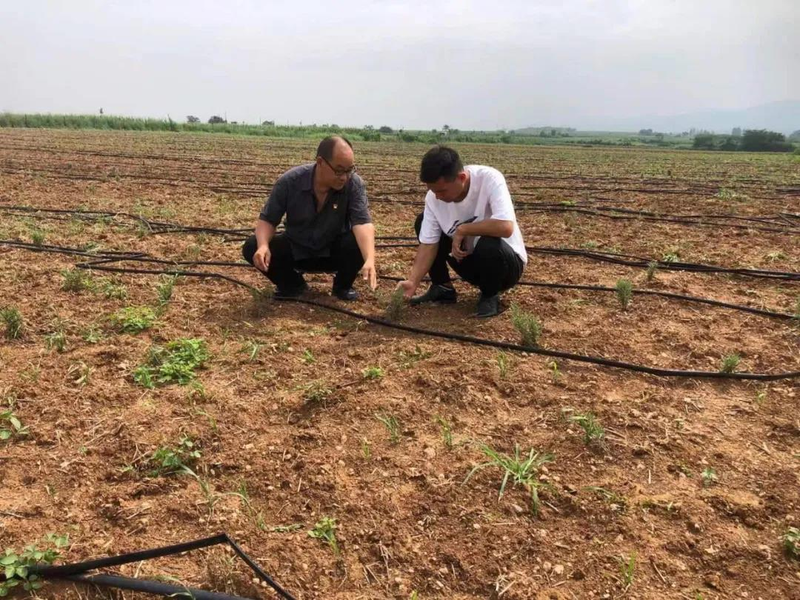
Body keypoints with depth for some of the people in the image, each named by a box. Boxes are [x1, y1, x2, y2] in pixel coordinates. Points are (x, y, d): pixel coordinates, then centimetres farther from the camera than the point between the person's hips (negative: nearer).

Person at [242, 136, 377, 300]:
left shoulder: (354, 184, -22)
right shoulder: (289, 181, -20)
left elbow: (363, 223, -34)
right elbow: (267, 219, -14)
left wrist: (370, 260, -53)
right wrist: (263, 246, -37)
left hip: (334, 251, -1)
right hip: (295, 249, 1)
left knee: (360, 243, -32)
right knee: (252, 248, -22)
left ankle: (342, 286, -1)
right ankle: (294, 284, 4)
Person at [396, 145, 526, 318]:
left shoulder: (489, 179, -28)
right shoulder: (433, 197, -14)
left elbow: (505, 227, -40)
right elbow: (428, 244, -12)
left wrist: (462, 229, -29)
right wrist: (413, 282, -23)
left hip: (508, 263, -4)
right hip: (468, 259, 5)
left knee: (489, 245, -38)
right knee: (422, 221, -7)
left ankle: (490, 296, -6)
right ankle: (443, 288, 5)